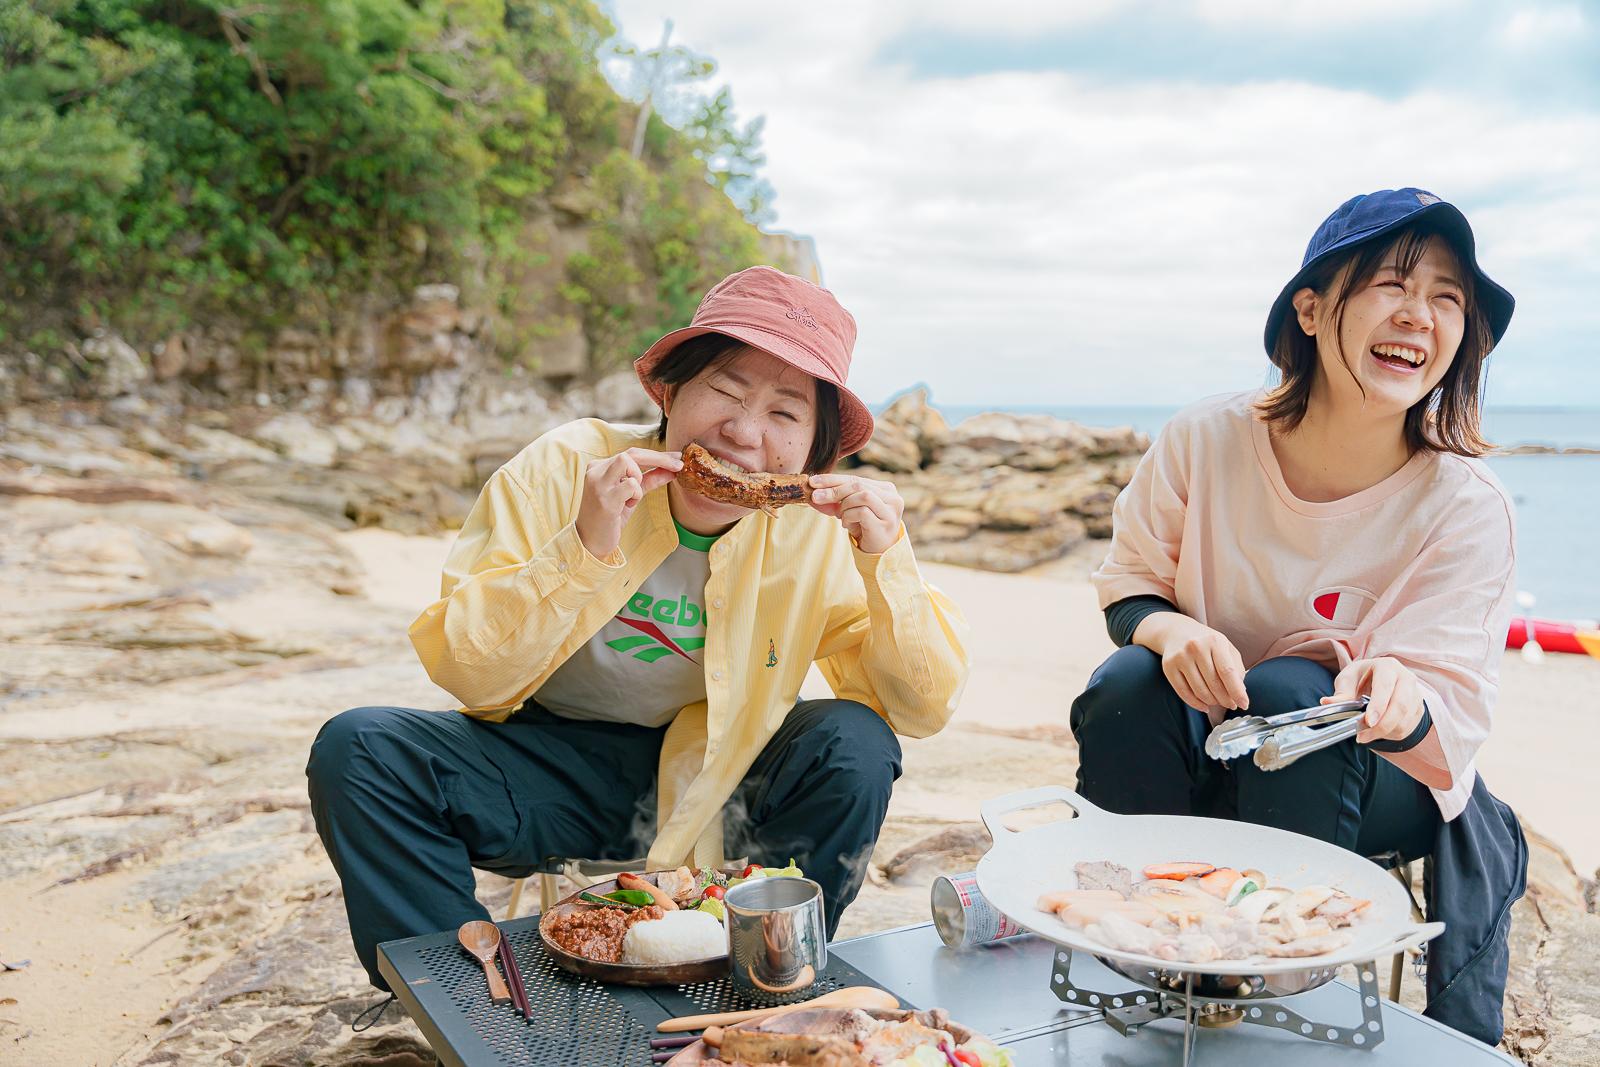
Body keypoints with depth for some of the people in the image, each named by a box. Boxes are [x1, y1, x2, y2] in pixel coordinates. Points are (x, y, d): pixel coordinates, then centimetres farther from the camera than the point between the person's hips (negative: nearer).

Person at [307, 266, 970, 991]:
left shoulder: (822, 525, -11)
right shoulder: (563, 468, -15)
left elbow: (922, 710, -12)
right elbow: (467, 674, -19)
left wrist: (886, 563, -27)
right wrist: (585, 550, -33)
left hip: (716, 787, 1)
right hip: (555, 766, 0)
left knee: (854, 745, -25)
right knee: (356, 749, -22)